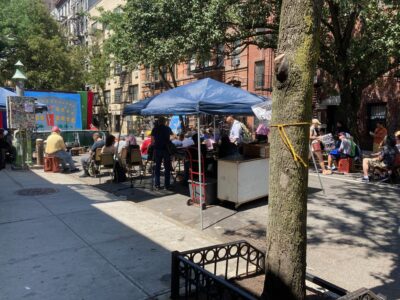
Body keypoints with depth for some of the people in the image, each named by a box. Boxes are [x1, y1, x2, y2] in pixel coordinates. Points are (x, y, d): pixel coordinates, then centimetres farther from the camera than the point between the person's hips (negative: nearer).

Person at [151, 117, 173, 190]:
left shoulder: (155, 129, 2)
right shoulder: (167, 128, 4)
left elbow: (152, 141, 1)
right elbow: (172, 134, 27)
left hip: (157, 149, 1)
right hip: (166, 149, -1)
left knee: (157, 167, 8)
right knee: (167, 168, 5)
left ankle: (157, 185, 8)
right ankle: (167, 185, 4)